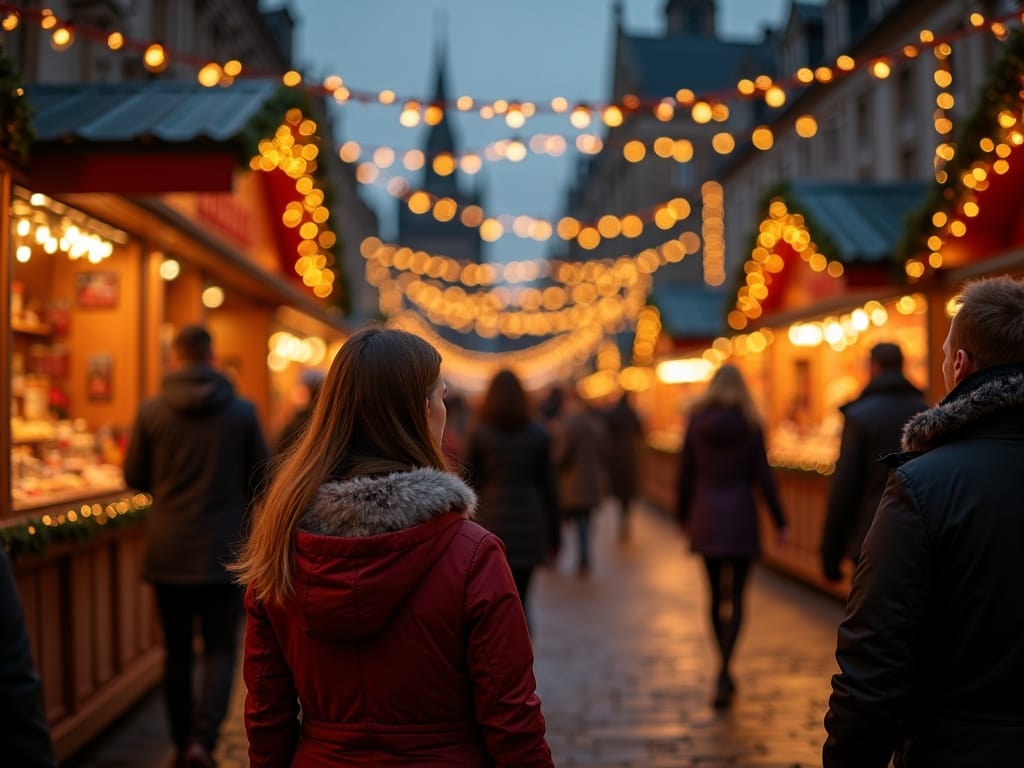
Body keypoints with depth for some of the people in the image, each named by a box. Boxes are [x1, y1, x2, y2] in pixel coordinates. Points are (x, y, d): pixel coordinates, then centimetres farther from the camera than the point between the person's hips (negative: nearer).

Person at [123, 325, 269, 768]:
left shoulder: (150, 411, -5)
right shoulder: (242, 411, -6)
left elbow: (134, 478, 4)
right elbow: (260, 478, 2)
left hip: (167, 552, 1)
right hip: (223, 551, -1)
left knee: (177, 652, 14)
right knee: (219, 649, 7)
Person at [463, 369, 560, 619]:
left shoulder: (478, 433, -1)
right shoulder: (538, 434, 4)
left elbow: (470, 484, 0)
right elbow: (548, 487, 5)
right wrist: (554, 537, 11)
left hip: (491, 523, -1)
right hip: (528, 523, 2)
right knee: (519, 600, 6)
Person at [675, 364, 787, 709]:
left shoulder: (696, 423, 0)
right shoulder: (750, 425, -4)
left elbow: (685, 474, 3)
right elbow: (763, 477, -4)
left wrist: (683, 516, 15)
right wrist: (779, 521, 4)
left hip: (706, 519, 2)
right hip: (741, 518, -2)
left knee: (716, 596, 14)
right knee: (736, 599, 0)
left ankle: (725, 672, 24)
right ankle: (723, 673, -16)